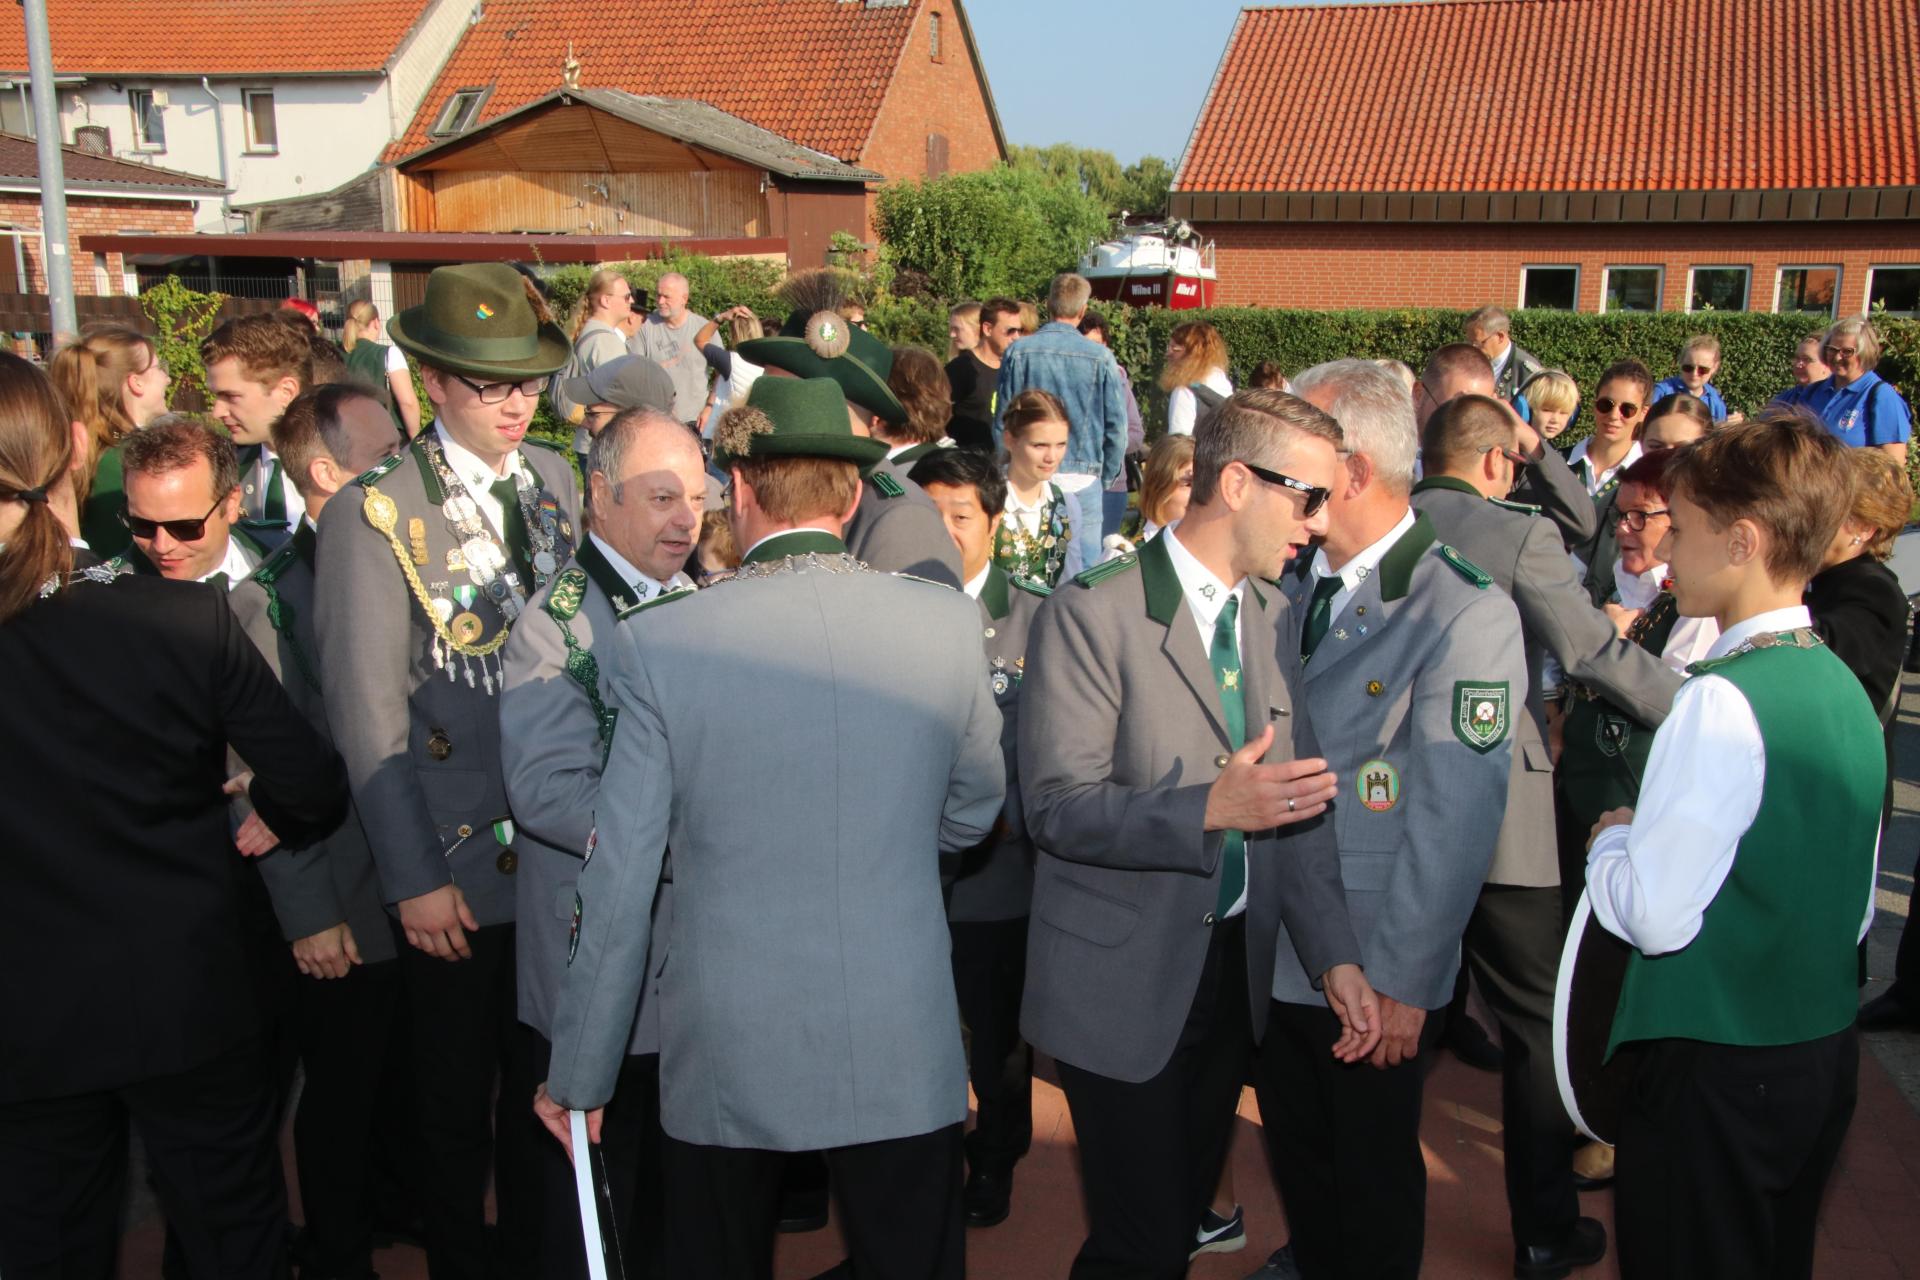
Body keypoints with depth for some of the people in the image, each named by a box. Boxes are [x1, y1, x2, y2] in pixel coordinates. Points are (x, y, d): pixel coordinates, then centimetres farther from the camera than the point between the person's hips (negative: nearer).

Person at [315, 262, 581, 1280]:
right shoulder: (372, 515, -10)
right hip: (455, 862, -4)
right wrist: (413, 877, -11)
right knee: (455, 1101, 13)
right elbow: (367, 711, -10)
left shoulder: (557, 482, 4)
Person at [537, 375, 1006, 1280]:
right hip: (903, 1049, 1)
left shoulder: (661, 641, -11)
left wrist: (577, 1077, 3)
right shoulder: (947, 623, -7)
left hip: (726, 1058, -1)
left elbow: (618, 888, -8)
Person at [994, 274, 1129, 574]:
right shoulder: (1100, 357, -5)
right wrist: (1105, 477, 12)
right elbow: (1117, 425, -1)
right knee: (1084, 568, 2)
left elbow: (1001, 422, 4)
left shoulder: (1017, 352, -1)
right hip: (1083, 478, -2)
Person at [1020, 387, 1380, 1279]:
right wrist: (1209, 809, -33)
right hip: (1124, 982, -6)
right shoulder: (1093, 614, -15)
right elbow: (1058, 806, -20)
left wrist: (1333, 955, -5)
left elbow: (1296, 802, 5)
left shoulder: (1274, 619, 6)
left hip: (1236, 969, 6)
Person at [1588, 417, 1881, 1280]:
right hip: (1824, 1051, 8)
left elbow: (1655, 917, -23)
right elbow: (1858, 908, 13)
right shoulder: (1845, 687, 5)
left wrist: (1612, 838, -4)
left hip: (1714, 1069, -8)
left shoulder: (1724, 699, -22)